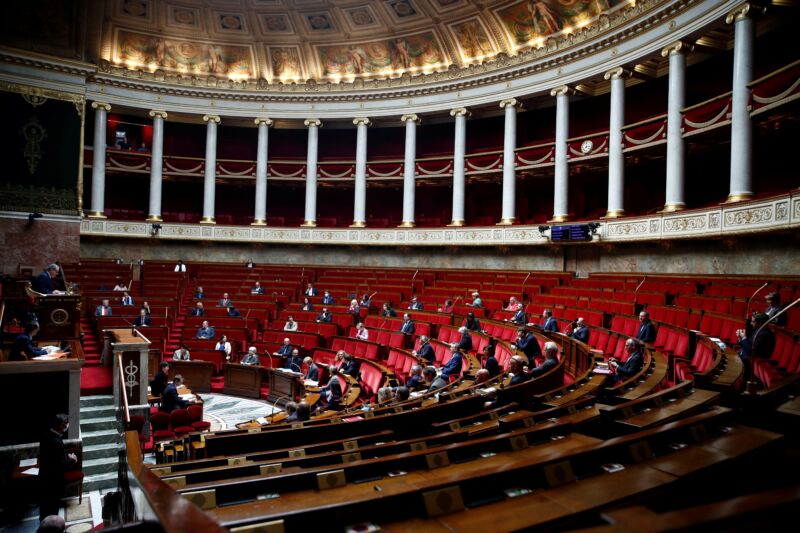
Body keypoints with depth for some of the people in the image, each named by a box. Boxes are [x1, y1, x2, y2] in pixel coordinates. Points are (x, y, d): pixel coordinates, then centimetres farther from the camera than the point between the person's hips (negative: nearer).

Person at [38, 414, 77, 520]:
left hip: (44, 475, 9)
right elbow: (61, 465, -25)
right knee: (53, 505, 10)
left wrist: (67, 456, 2)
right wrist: (72, 460, -8)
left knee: (45, 502, 25)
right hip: (53, 479, -9)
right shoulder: (57, 442, -32)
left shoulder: (47, 435, -4)